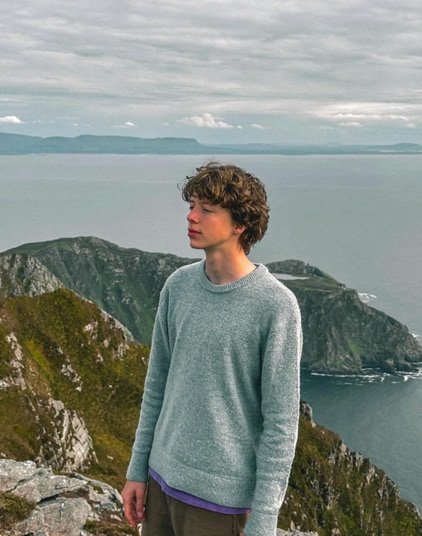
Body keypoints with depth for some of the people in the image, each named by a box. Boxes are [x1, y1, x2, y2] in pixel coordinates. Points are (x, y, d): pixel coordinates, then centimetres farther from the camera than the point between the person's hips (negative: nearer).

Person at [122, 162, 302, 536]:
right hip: (163, 478, 5)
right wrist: (138, 470, 10)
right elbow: (157, 383, 8)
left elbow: (281, 422, -14)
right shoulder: (178, 286, 0)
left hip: (220, 498, -5)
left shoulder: (276, 306, -17)